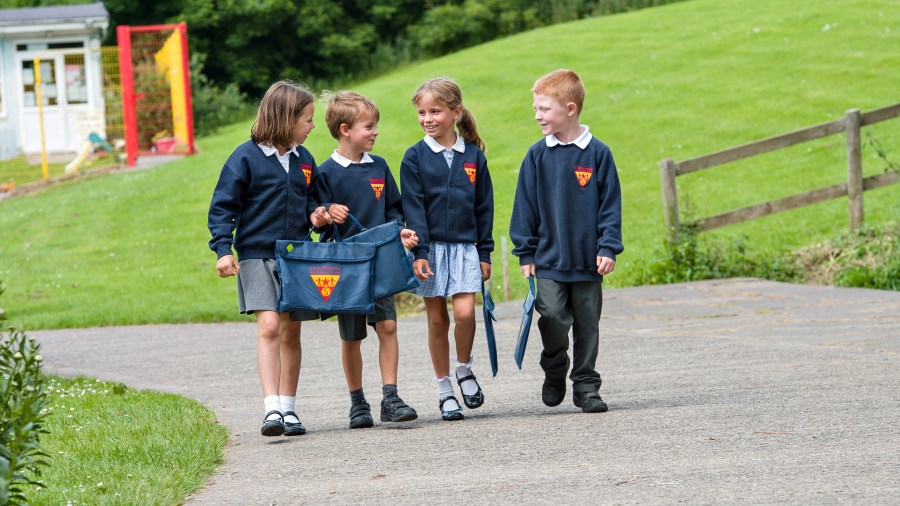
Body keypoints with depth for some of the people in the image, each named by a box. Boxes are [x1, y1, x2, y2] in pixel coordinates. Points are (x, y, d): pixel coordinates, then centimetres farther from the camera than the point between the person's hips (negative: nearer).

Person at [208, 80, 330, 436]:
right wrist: (223, 249, -15)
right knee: (269, 326, -17)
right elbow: (223, 206, -7)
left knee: (291, 332, 9)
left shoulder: (303, 159, 9)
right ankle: (272, 409, -21)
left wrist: (314, 213, 2)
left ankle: (288, 408, 18)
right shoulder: (246, 157, -8)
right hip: (258, 256, -6)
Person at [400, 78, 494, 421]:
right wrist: (419, 251, -13)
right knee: (437, 319, 3)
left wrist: (485, 252, 6)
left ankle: (464, 369, 12)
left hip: (465, 247, 1)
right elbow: (413, 208, -5)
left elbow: (484, 207, 8)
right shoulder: (415, 157, -2)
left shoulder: (473, 156, 3)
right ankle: (444, 389, 13)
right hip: (431, 247, -1)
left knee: (465, 312, -13)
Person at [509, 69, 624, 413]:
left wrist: (608, 248, -6)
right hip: (548, 260, 0)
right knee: (552, 316, -12)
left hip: (587, 261, 0)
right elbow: (525, 206, 4)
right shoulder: (538, 155, 0)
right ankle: (554, 371, 13)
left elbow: (610, 205, 1)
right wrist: (526, 253, 2)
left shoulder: (597, 153, -3)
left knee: (587, 325, 6)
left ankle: (586, 385, 17)